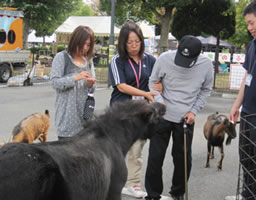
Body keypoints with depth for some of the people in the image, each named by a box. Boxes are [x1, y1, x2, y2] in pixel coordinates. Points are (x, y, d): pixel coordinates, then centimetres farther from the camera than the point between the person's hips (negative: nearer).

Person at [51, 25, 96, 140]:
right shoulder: (61, 57, 0)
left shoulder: (88, 61, 16)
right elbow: (55, 82, -9)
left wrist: (90, 84, -5)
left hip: (84, 113, 5)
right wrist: (76, 78, -20)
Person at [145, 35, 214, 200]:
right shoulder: (165, 58, -13)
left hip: (186, 118, 1)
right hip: (163, 116, -1)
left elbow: (206, 90, 6)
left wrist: (194, 111, -3)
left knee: (183, 158, 8)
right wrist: (158, 99, -16)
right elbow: (153, 82, 1)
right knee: (156, 157, 4)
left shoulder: (206, 65, -9)